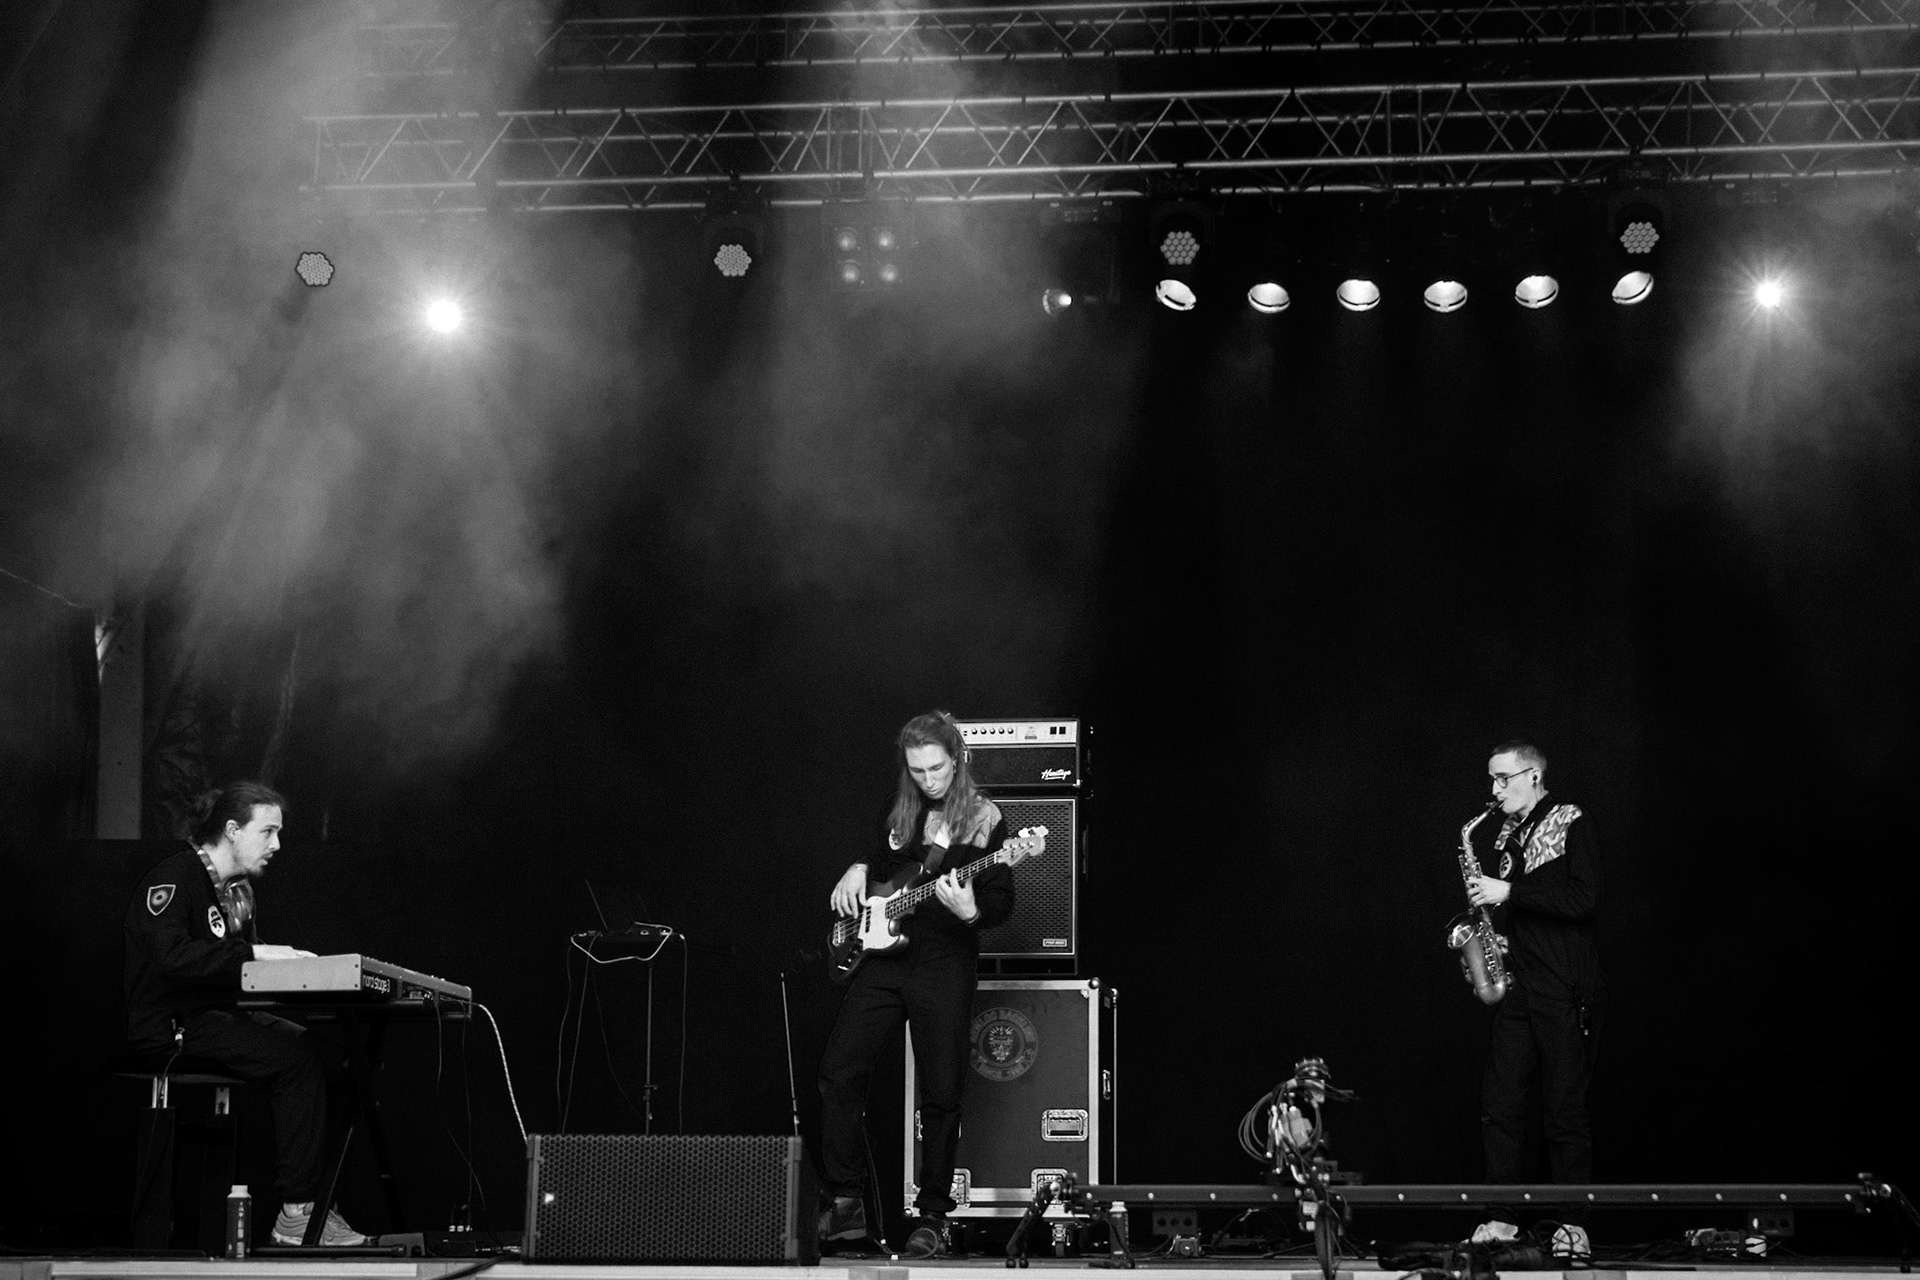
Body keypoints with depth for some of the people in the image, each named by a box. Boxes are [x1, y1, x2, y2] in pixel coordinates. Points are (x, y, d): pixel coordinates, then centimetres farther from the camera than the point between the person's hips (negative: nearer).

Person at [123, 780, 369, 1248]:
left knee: (327, 1049, -10)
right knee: (299, 1059, -24)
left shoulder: (236, 888, 18)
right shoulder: (175, 877, -11)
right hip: (172, 1026, -9)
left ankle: (318, 1200, -11)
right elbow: (173, 954, -27)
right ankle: (295, 1215, -21)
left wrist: (285, 959, -3)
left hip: (220, 1016, 9)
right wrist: (253, 954, -28)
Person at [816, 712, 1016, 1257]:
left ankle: (932, 1217, 9)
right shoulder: (903, 808, 11)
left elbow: (1003, 902, -8)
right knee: (838, 1073, -2)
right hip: (882, 956, 5)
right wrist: (858, 871, 10)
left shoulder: (984, 820, -5)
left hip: (944, 966, -5)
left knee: (941, 1095, -3)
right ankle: (845, 1205, 7)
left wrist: (970, 911, -28)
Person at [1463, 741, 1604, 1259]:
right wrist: (1482, 893, 3)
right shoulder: (1507, 834, 16)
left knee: (1565, 1109, -3)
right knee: (1498, 1103, 1)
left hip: (1565, 988, -7)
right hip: (1516, 985, 7)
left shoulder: (1572, 825, -5)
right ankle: (1502, 1218, 7)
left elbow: (1585, 901, -17)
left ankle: (1573, 1226, 3)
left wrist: (1508, 892, -18)